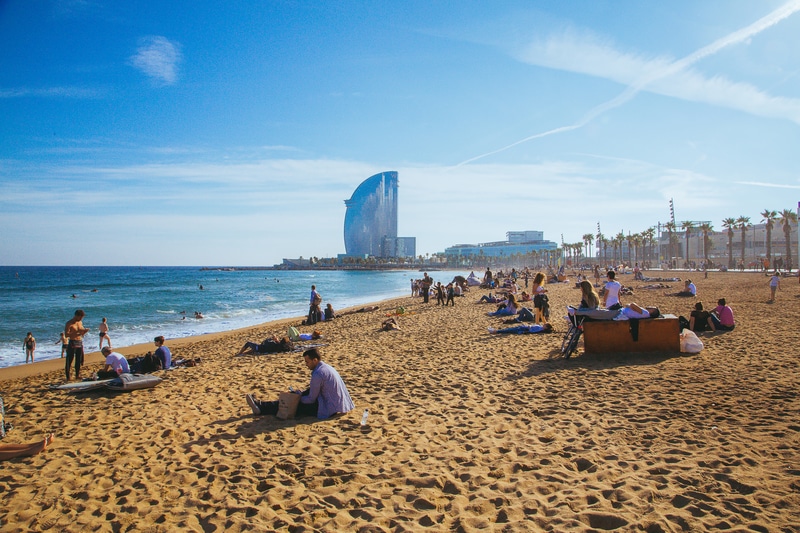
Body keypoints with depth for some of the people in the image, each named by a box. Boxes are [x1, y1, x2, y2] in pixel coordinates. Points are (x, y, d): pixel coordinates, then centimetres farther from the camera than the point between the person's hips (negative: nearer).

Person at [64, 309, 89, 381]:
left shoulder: (80, 322, 12)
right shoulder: (69, 323, -9)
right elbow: (66, 334, -18)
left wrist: (85, 331, -1)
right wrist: (76, 332, -24)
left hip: (80, 343, 7)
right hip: (72, 343, -6)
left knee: (79, 360, 10)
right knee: (69, 361, -4)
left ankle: (77, 375, 19)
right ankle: (68, 377, 0)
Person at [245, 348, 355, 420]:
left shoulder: (317, 374, -20)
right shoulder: (327, 367, 10)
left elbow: (311, 399, -15)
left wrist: (298, 398, 1)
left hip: (329, 409, -9)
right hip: (337, 404, 9)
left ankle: (261, 407, 7)